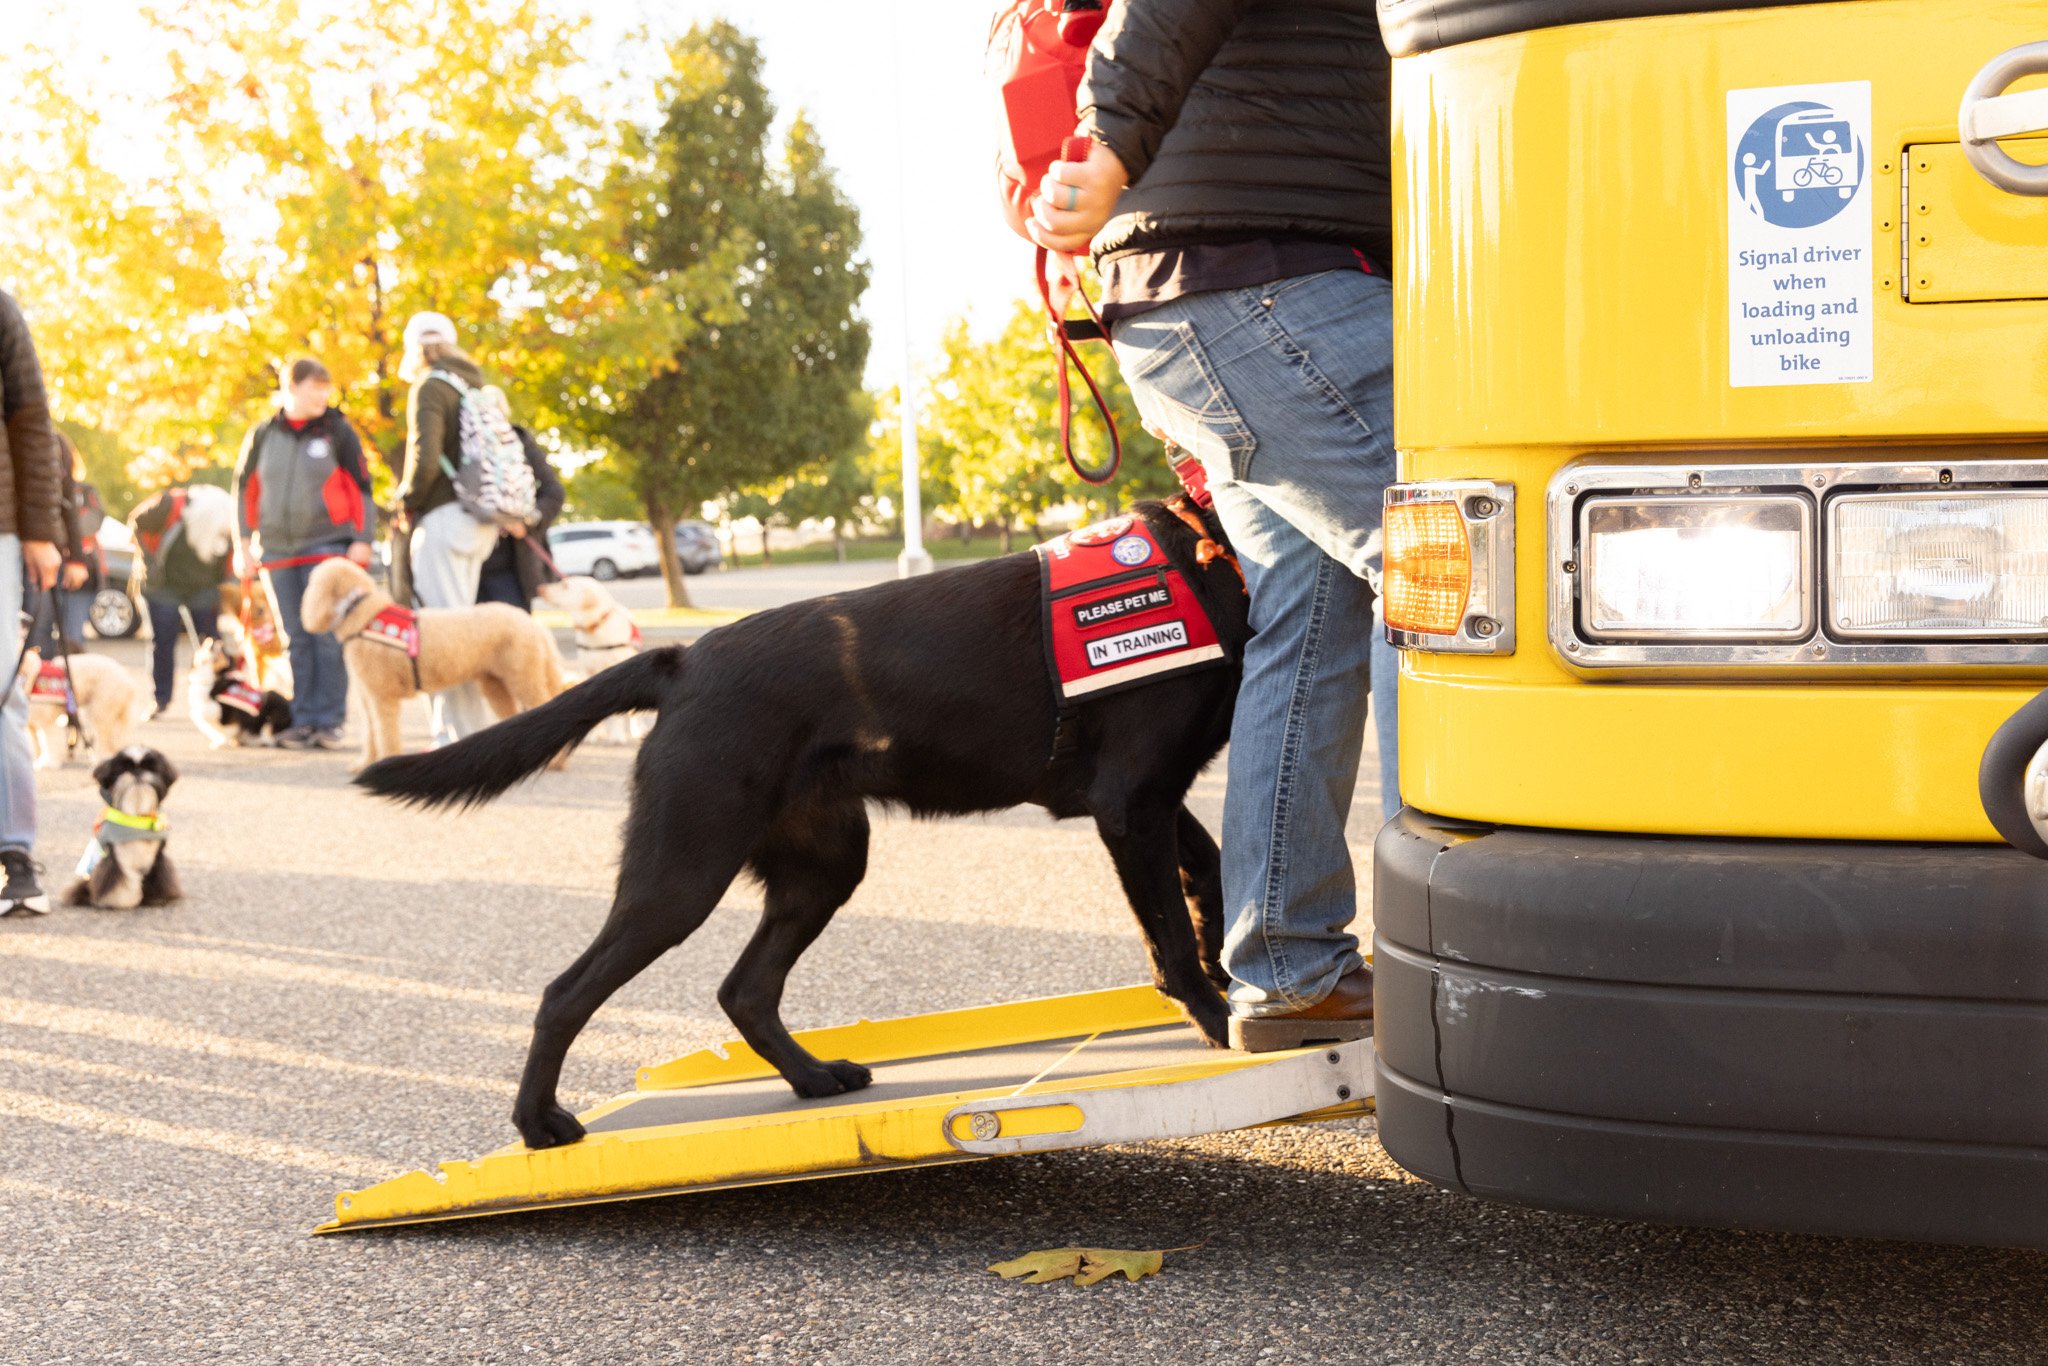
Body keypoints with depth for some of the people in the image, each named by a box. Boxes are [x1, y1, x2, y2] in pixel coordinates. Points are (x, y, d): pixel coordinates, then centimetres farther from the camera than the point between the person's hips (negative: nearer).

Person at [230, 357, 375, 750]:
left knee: (327, 637, -8)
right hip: (277, 551, 3)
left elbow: (361, 487, 0)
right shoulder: (263, 434, 7)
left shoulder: (337, 431, -1)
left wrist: (361, 540, -7)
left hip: (327, 547, -3)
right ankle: (302, 721, 8)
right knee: (296, 639, 5)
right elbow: (246, 487, 15)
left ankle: (329, 721, -5)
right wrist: (246, 541, 10)